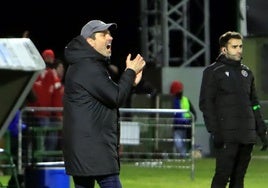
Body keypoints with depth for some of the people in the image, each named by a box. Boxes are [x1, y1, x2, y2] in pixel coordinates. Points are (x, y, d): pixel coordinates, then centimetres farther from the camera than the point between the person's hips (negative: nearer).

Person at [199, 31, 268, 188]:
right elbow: (206, 103, -7)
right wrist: (214, 131, -16)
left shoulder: (246, 72, 18)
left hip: (247, 135, 6)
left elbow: (254, 103, 22)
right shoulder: (213, 72, -1)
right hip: (226, 136, -6)